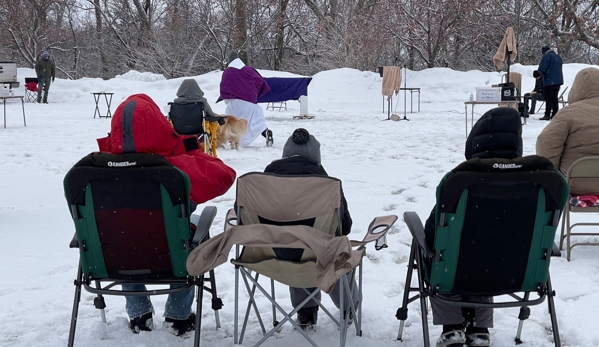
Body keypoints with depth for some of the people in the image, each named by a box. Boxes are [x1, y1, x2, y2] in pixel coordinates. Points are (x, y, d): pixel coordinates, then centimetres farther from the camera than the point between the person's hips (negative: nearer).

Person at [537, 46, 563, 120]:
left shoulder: (547, 56, -10)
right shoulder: (558, 56, 17)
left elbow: (541, 68, -18)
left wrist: (542, 73, 6)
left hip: (550, 81, -8)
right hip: (558, 80, 8)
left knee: (548, 98, -6)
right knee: (554, 98, 12)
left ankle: (547, 115, -7)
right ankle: (554, 115, 12)